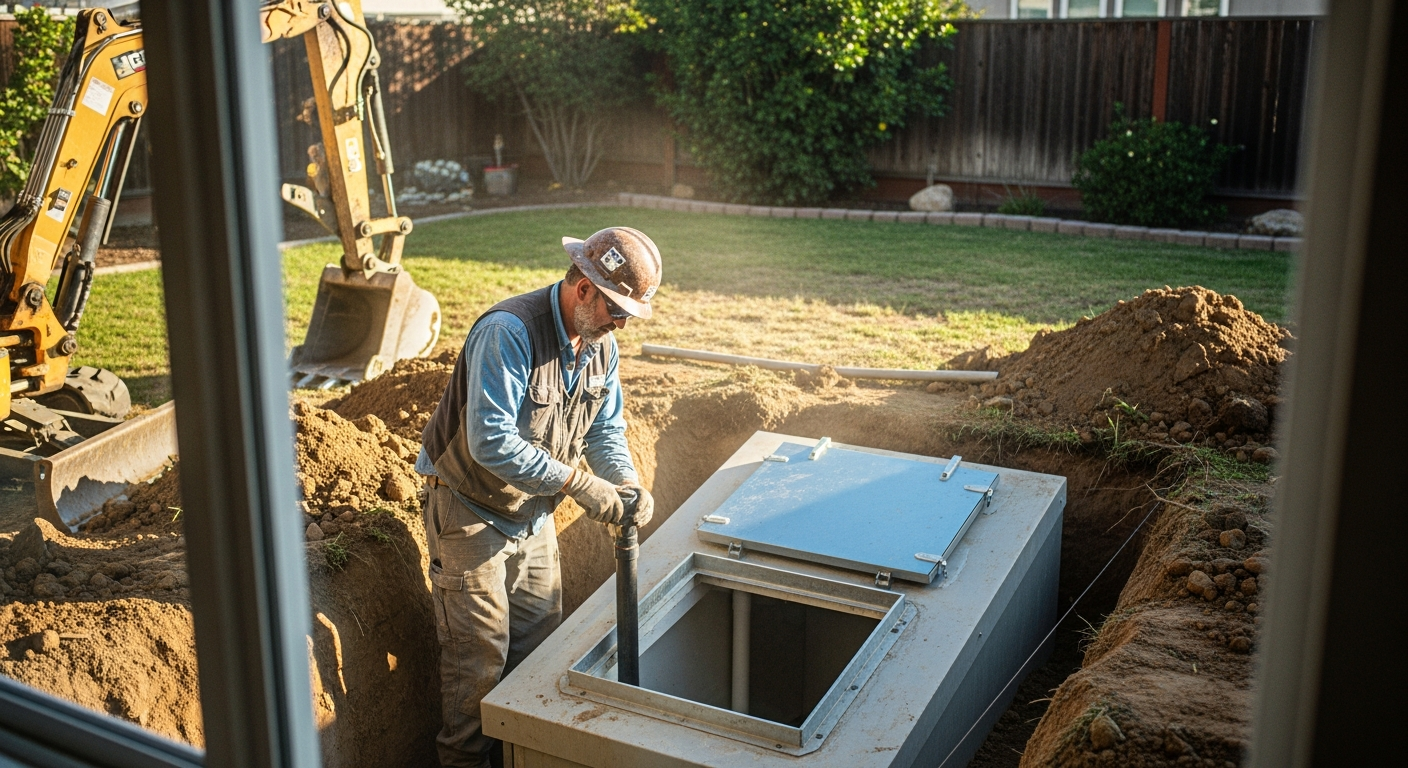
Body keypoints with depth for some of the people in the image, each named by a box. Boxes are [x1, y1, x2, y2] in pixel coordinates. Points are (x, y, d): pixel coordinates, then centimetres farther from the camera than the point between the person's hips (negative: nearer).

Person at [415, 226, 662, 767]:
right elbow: (491, 441, -34)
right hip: (471, 513, -7)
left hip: (533, 514, 8)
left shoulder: (601, 345, -3)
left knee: (540, 642, 15)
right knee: (480, 655, 0)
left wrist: (627, 482, -15)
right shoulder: (508, 331, -29)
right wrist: (579, 483, -33)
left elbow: (606, 429, 6)